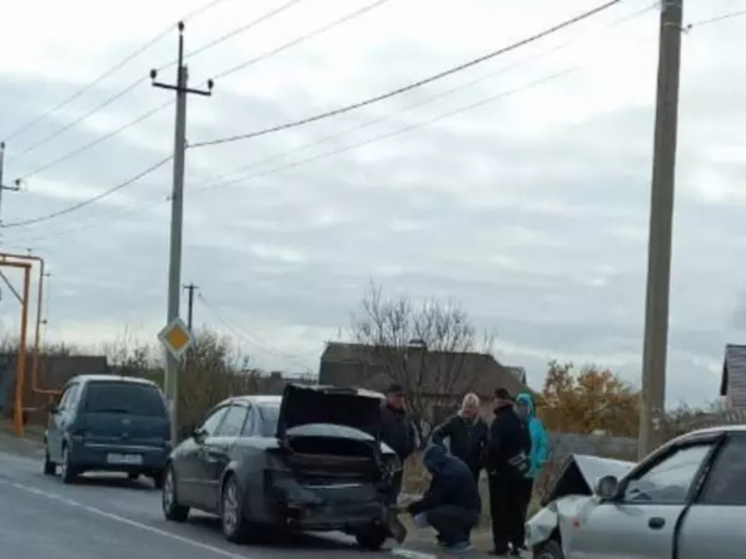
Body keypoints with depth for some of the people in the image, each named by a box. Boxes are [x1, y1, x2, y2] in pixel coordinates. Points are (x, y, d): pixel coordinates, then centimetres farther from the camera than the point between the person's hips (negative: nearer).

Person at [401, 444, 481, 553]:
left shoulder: (449, 472, -22)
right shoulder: (452, 465, 9)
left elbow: (433, 499, -21)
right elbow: (435, 495, 15)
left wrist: (410, 508, -10)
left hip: (468, 512, -10)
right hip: (463, 508, 10)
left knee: (433, 514, -25)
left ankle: (460, 541, -9)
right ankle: (460, 535, 18)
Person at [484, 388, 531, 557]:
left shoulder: (499, 421, -16)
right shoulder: (519, 421, 10)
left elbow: (493, 446, -23)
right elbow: (527, 444, 15)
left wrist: (489, 465, -14)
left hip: (501, 471, -8)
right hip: (516, 470, 8)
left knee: (499, 509, -4)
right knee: (515, 508, 13)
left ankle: (501, 546, -7)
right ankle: (517, 544, 15)